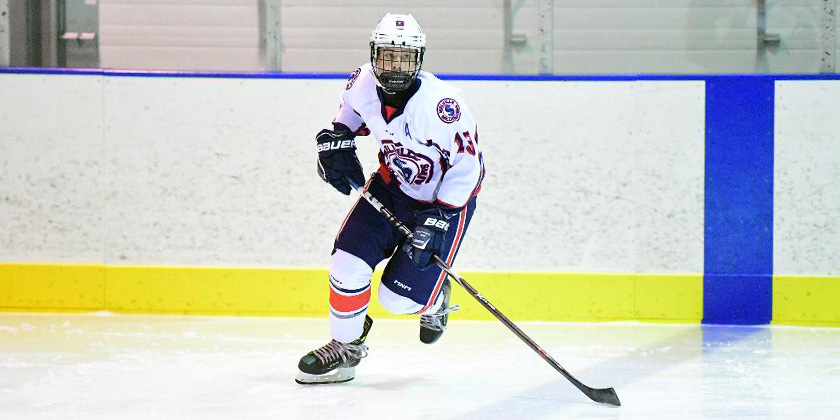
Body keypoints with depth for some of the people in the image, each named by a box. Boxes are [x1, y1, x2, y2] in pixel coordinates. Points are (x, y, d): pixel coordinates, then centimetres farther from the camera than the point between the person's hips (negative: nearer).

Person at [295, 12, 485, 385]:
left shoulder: (440, 103, -32)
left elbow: (467, 166, -25)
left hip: (446, 197, -5)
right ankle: (345, 348, 11)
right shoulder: (364, 83, -14)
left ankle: (435, 298, 26)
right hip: (394, 184, 5)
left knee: (399, 298, -9)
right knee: (348, 263, -9)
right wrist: (336, 141, -4)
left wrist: (437, 222, -27)